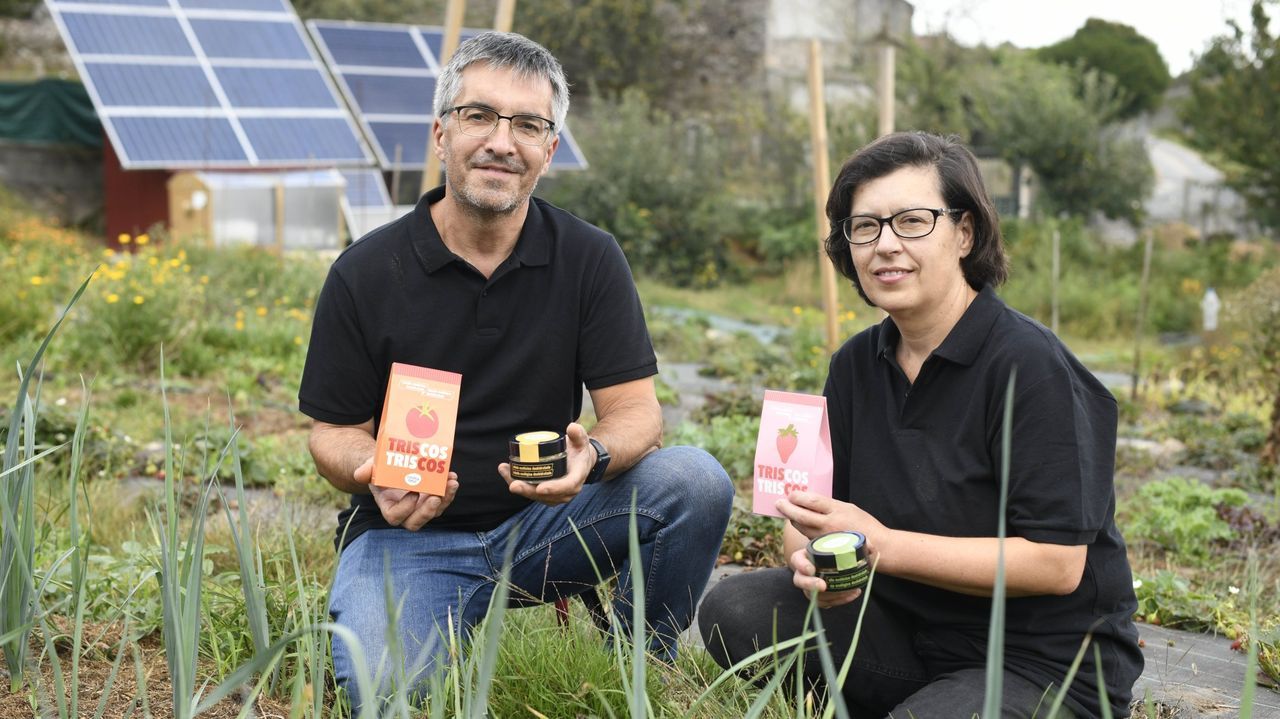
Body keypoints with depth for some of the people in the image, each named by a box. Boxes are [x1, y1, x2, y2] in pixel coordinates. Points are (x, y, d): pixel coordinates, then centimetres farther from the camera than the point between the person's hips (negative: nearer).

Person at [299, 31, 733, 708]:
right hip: (411, 533, -1)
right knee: (383, 691, -30)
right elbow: (334, 431, -1)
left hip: (544, 520, 2)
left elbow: (635, 409, -7)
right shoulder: (366, 272, -6)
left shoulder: (589, 258, -3)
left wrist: (594, 455, -31)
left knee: (695, 481, -23)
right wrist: (373, 474, -25)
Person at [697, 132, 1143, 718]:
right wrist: (813, 559, -21)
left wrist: (879, 546, -25)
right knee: (734, 611, -13)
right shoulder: (857, 363, 4)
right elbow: (810, 509, 4)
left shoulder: (1031, 367, -18)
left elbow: (1056, 563, -22)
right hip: (912, 633, 6)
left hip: (1048, 665, -6)